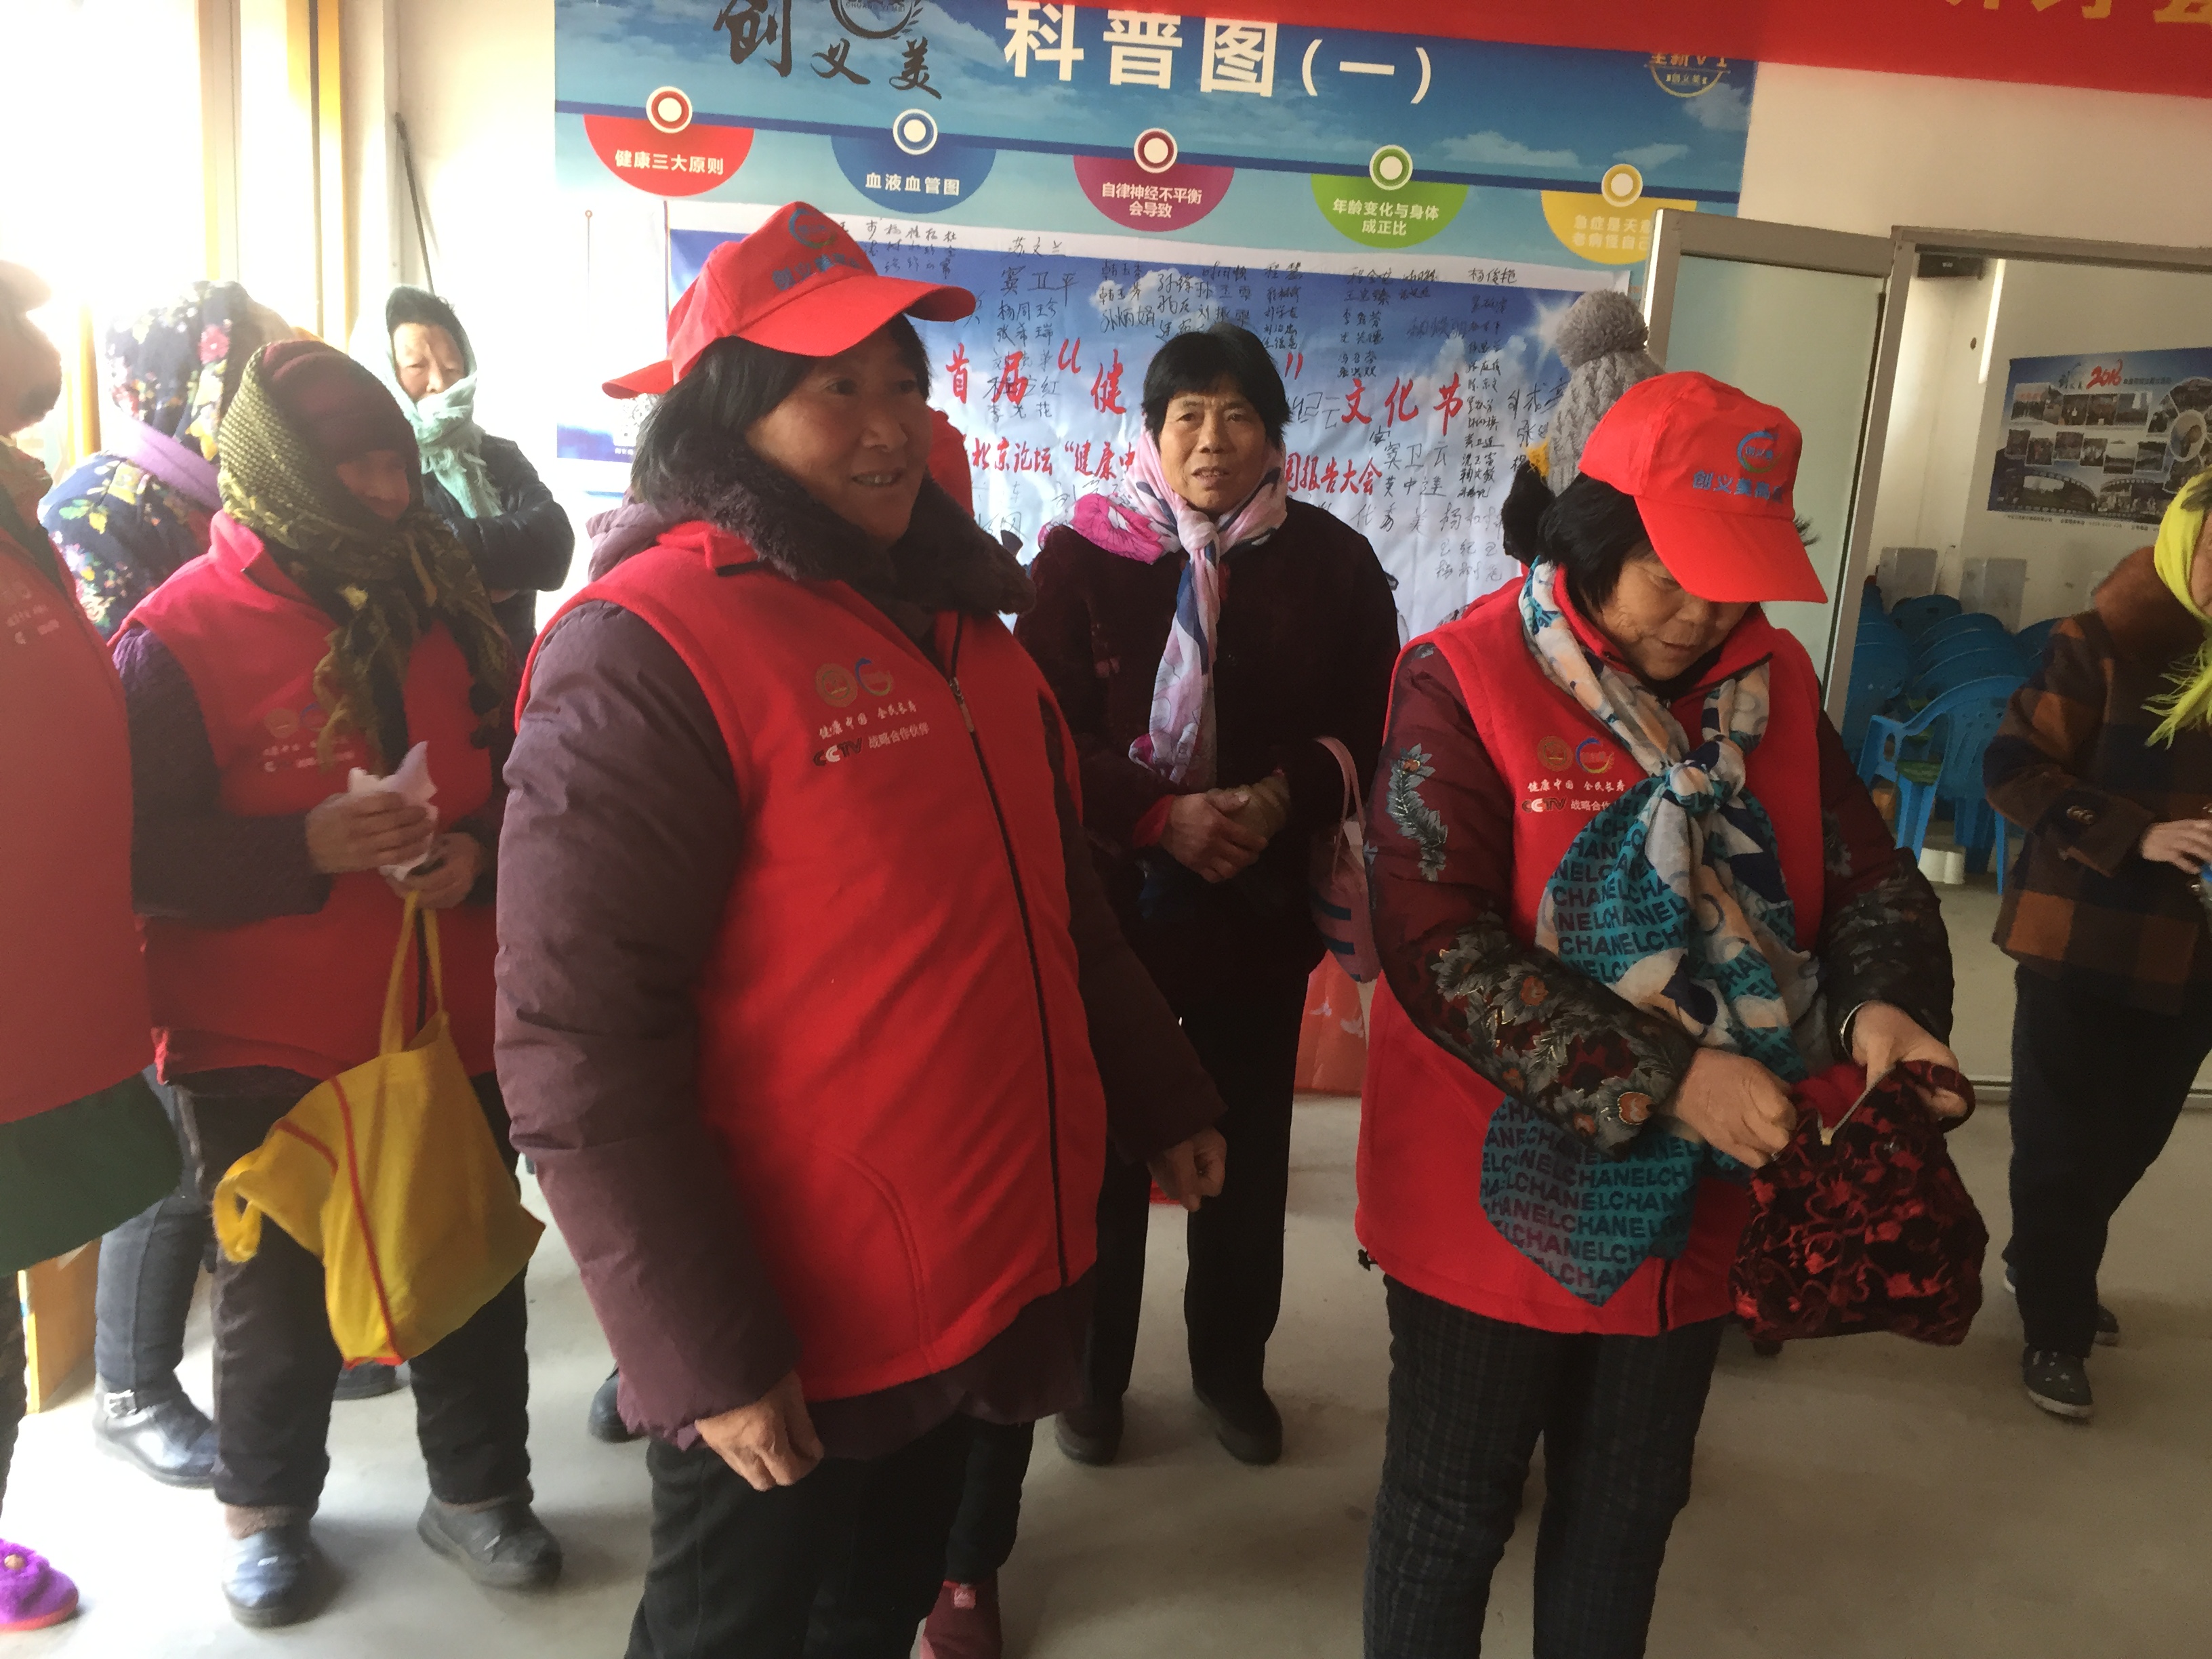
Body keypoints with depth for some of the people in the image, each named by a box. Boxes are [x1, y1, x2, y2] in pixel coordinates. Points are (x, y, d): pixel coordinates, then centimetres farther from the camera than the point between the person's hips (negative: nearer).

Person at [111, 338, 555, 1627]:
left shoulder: (440, 602, 4)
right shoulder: (184, 631, -9)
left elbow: (514, 777, 11)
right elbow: (144, 851, -11)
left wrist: (477, 853, -9)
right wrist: (307, 847, -24)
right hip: (267, 1045, -3)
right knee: (281, 1290, 13)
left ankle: (479, 1488, 34)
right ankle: (267, 1507, 38)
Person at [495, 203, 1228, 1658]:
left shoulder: (957, 619, 8)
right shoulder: (647, 651, -18)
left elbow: (1056, 907, 17)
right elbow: (580, 1045, -22)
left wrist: (1161, 1094, 17)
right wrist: (701, 1346, -21)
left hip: (987, 1281, 7)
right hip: (787, 1334, -7)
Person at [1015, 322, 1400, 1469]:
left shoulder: (1331, 563, 2)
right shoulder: (1084, 556, -5)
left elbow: (1370, 729, 2)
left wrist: (1282, 802, -17)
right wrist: (1162, 814, -21)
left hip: (1263, 909, 2)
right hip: (1111, 902, -1)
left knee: (1249, 1152, 13)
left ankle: (1231, 1365, 36)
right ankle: (1093, 1372, 31)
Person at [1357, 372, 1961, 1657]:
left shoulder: (1775, 684, 2)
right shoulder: (1466, 680, -15)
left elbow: (1869, 876, 6)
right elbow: (1438, 946, -23)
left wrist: (1883, 1002, -17)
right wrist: (1663, 1080, -26)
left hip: (1699, 1203, 5)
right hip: (1506, 1199, -5)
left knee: (1630, 1506, 24)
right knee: (1455, 1509, 14)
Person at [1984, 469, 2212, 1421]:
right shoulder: (2110, 641, -14)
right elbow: (2013, 768, -14)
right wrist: (2136, 836, -22)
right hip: (2084, 938, -5)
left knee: (2133, 1137, 18)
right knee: (2066, 1140, 5)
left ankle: (2046, 1269, 41)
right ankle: (2056, 1329, 23)